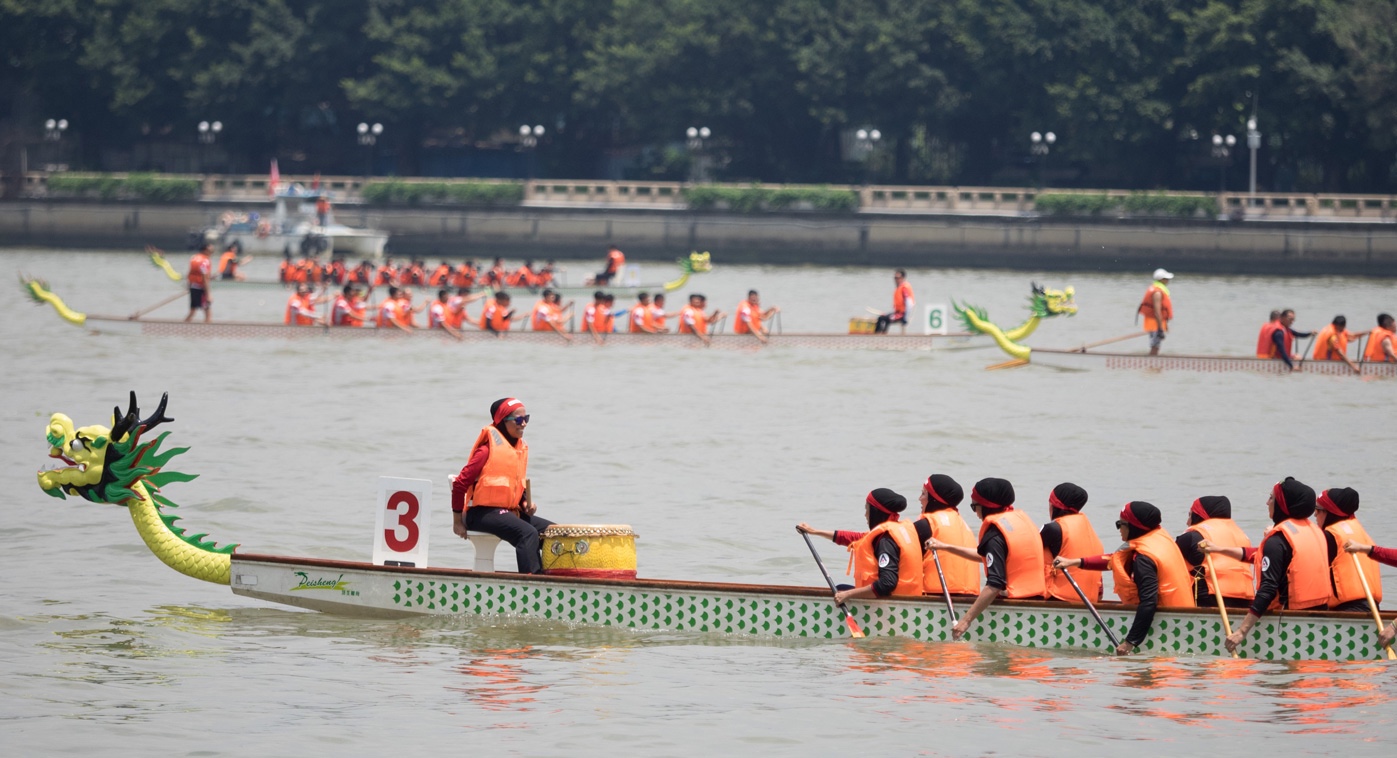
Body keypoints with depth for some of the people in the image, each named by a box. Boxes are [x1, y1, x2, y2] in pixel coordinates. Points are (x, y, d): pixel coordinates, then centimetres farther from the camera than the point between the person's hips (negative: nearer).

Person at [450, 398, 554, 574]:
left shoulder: (521, 449, 12)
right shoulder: (488, 450, -13)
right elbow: (460, 484, -14)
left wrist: (526, 502, 3)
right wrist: (458, 522, -11)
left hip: (510, 512, 9)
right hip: (483, 513, -9)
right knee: (528, 533, -30)